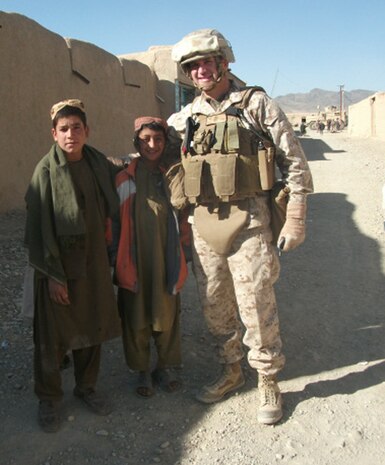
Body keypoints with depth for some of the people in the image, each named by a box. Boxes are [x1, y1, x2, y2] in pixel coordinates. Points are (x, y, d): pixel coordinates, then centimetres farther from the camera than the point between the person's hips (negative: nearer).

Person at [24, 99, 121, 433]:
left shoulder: (99, 164, 1)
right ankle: (49, 399, 25)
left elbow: (109, 207, 25)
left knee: (93, 327, 14)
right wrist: (53, 274, -14)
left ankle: (86, 386, 34)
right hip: (59, 264, -4)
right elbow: (40, 226, -13)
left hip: (94, 261, 5)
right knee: (54, 334, 5)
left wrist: (108, 220, 8)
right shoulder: (46, 170, -12)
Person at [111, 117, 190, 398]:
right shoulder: (126, 176, -7)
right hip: (135, 258, -2)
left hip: (166, 258, 3)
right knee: (137, 316, 8)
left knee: (168, 313, 11)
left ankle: (167, 367, 30)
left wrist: (185, 236, 9)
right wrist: (113, 254, -1)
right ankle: (143, 371, 26)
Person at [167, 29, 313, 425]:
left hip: (246, 221, -4)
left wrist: (295, 220, -6)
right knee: (215, 307, 13)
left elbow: (294, 163, -2)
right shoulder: (185, 117, 11)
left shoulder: (256, 104, -2)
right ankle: (231, 372, 34)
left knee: (256, 306, 0)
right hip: (203, 225, 5)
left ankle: (268, 384, 20)